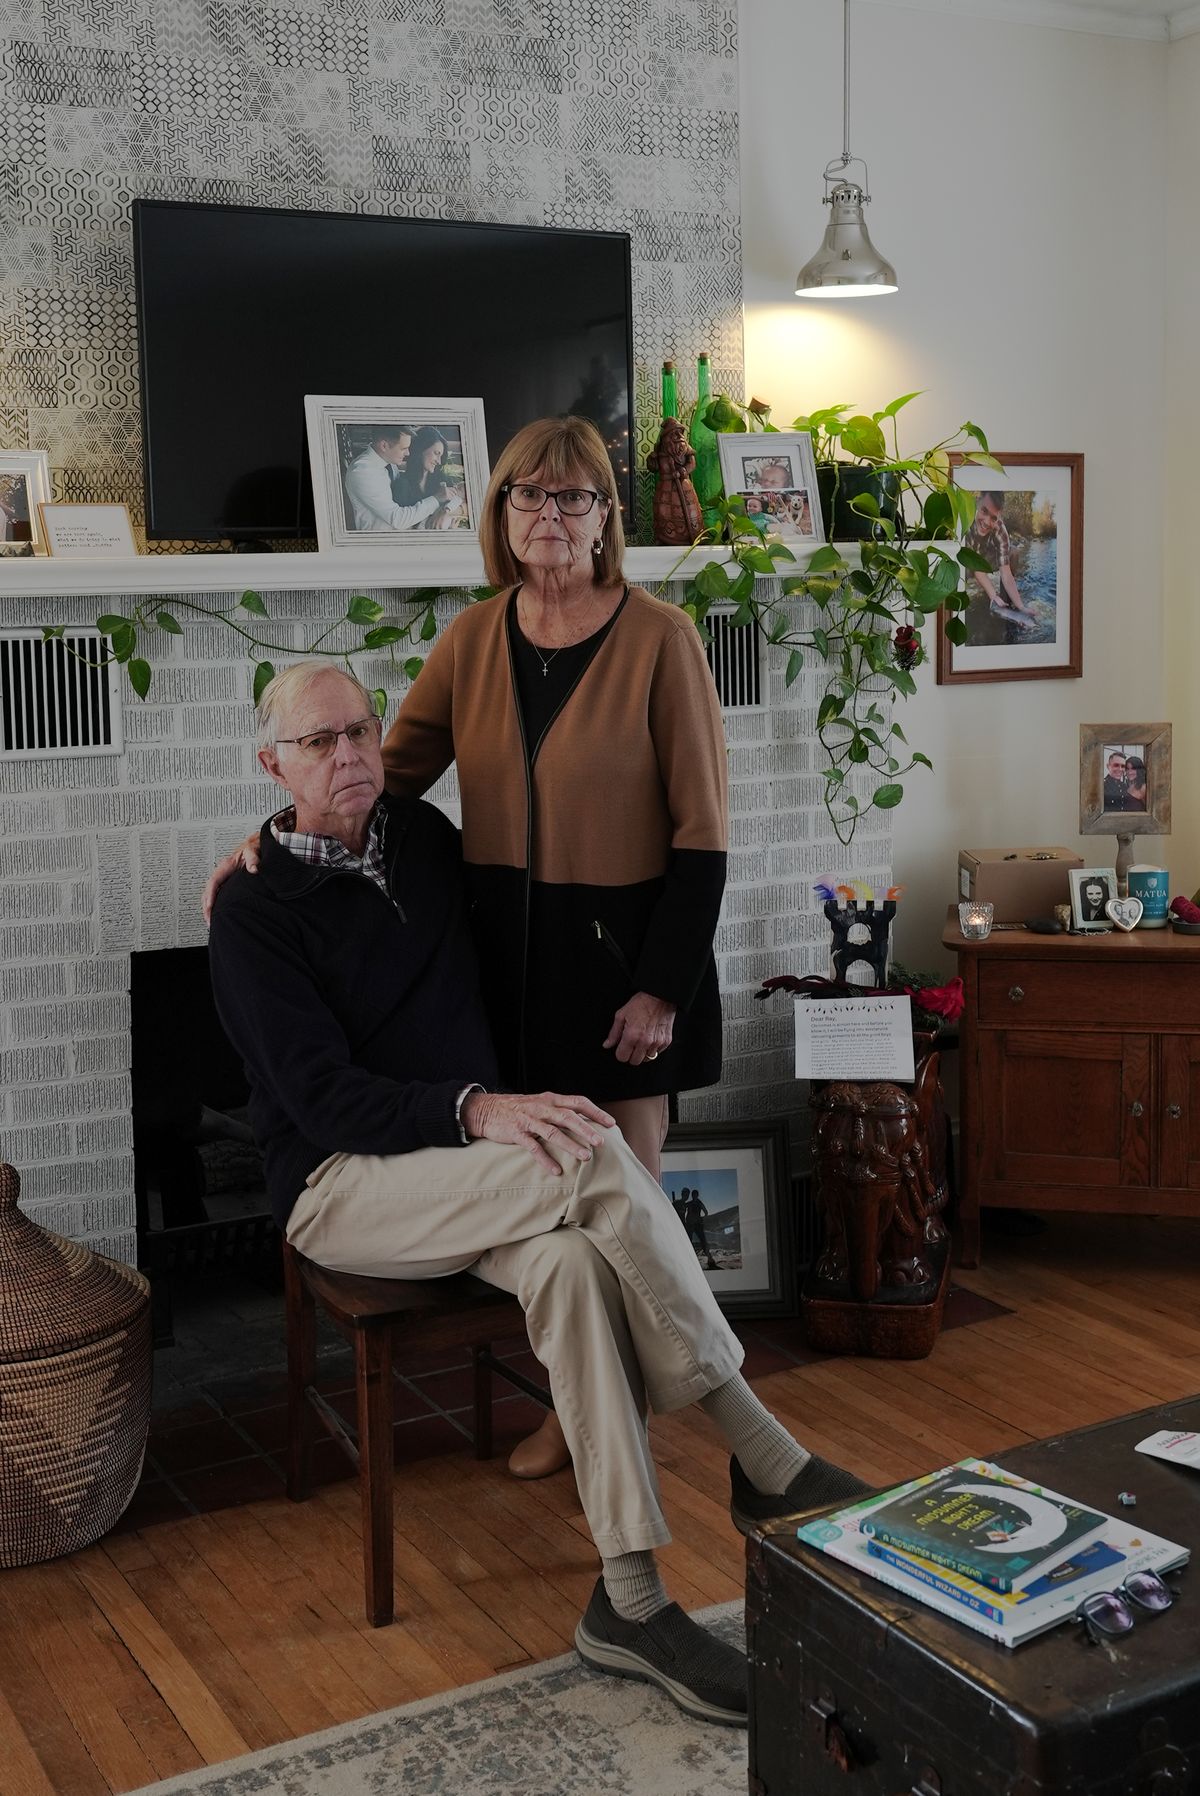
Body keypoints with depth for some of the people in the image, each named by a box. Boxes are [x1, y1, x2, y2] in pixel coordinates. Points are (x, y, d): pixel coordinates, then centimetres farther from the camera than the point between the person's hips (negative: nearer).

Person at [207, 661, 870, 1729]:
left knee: (573, 1262, -30)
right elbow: (323, 1099, -17)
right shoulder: (254, 913, -8)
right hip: (342, 1184, -5)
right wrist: (474, 1111, -31)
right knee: (595, 1157, -32)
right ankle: (765, 1458, -25)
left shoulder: (425, 838, 9)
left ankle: (630, 1600, -27)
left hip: (469, 1176, 6)